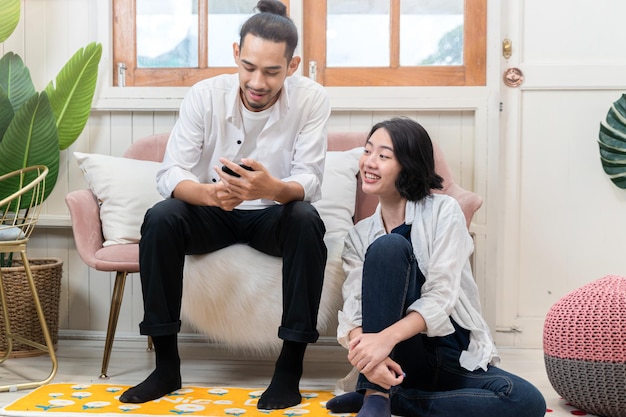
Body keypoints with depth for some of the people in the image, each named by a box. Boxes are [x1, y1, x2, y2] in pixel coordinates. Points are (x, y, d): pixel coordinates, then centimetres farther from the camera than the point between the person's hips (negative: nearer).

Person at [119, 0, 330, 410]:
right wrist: (207, 193, -44)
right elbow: (170, 174, -20)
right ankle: (167, 366, -18)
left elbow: (309, 183, -23)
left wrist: (273, 188, -48)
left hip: (273, 216, -1)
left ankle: (290, 370, -26)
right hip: (212, 213, 1)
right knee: (160, 219, -29)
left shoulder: (311, 98, -16)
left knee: (306, 220, -34)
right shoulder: (205, 95, -14)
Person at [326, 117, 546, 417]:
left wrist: (386, 338, -32)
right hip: (398, 360, 0)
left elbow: (441, 296, -14)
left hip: (454, 358, 0)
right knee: (388, 246, -22)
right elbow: (353, 309, -7)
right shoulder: (359, 236, 7)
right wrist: (363, 353, -30)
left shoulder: (443, 211, -2)